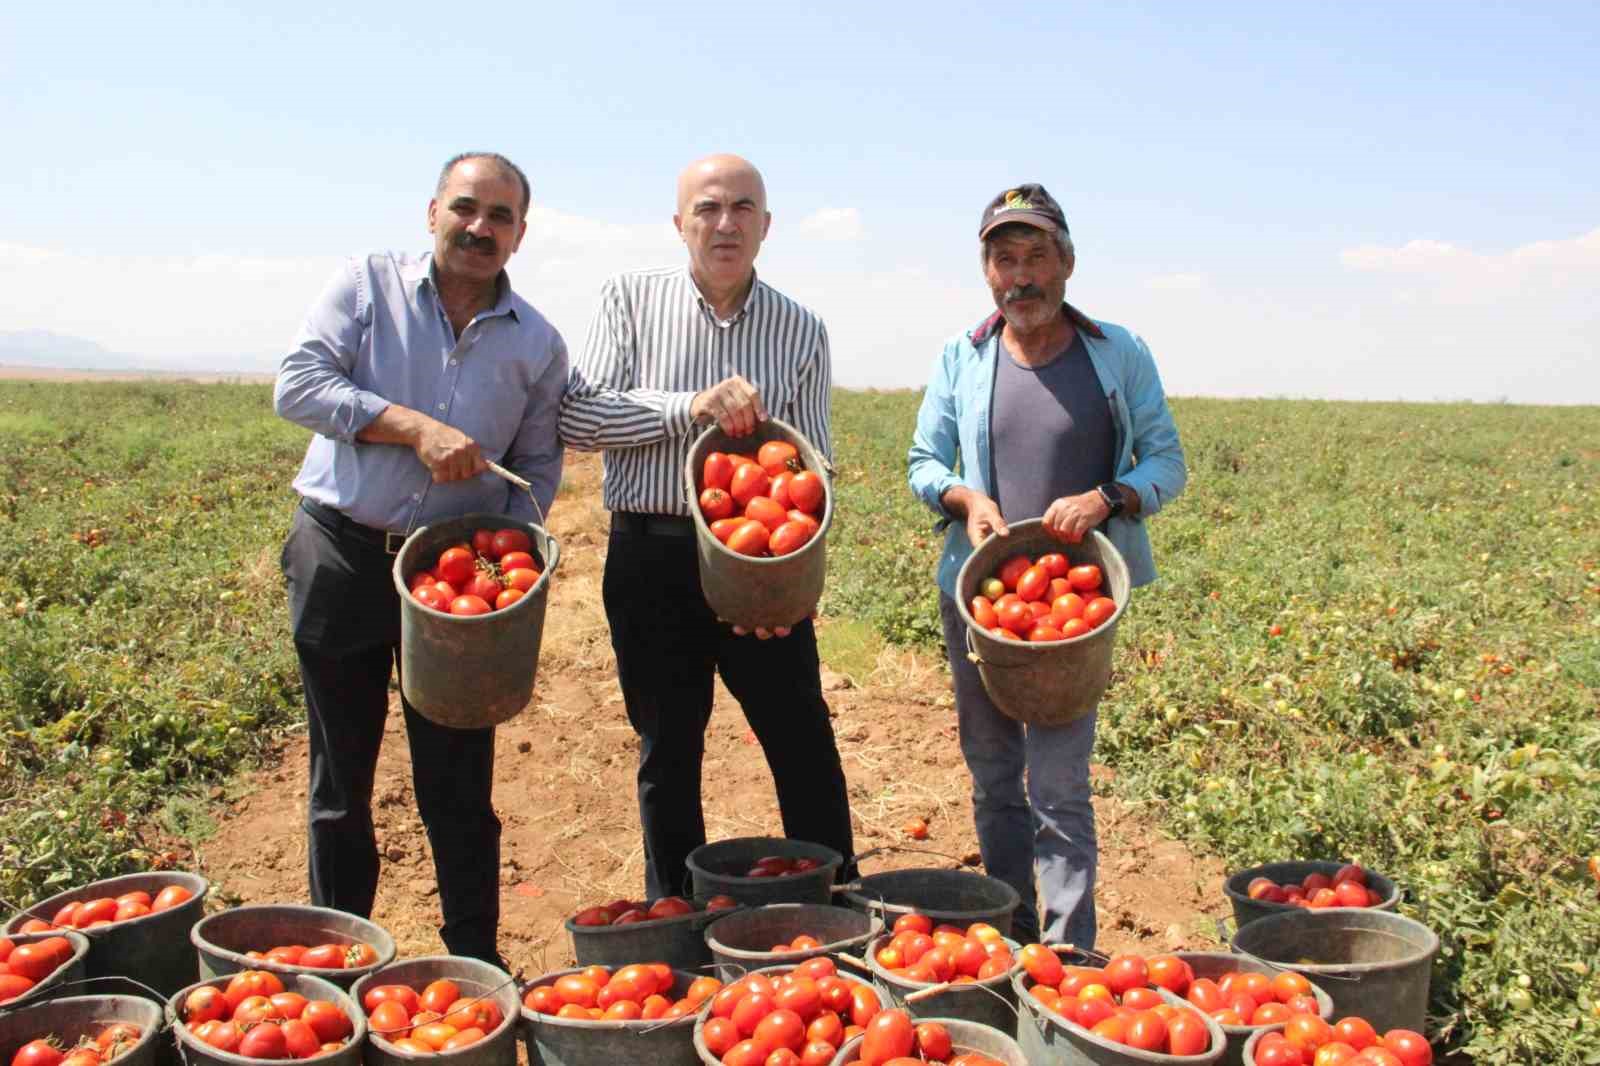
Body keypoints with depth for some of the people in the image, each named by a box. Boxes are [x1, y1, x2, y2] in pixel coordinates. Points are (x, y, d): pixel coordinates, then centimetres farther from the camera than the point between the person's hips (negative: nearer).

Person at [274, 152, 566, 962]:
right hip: (342, 554, -1)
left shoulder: (538, 343, 5)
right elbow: (297, 385, -10)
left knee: (458, 779, 5)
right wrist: (417, 428, -20)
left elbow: (538, 464, 11)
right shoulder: (368, 283, 0)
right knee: (341, 774, 11)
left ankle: (475, 960, 20)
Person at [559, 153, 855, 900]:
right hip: (651, 557, 0)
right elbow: (575, 418, -7)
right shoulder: (631, 299, 2)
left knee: (806, 747, 4)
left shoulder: (801, 329, 5)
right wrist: (689, 408, -20)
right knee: (667, 753, 11)